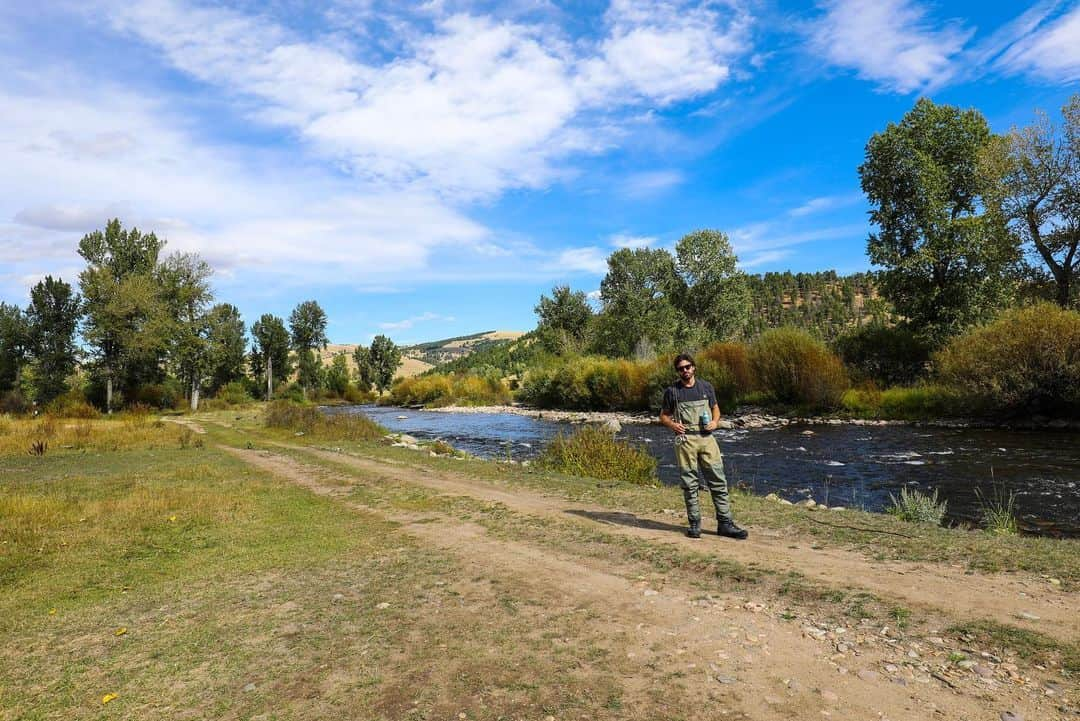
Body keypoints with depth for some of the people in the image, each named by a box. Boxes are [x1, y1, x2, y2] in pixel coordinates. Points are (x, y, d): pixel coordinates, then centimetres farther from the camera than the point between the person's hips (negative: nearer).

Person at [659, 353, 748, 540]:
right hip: (685, 439, -2)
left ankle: (725, 523, 7)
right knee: (689, 483, 2)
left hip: (706, 438, 2)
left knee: (718, 480, 0)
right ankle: (694, 524, 12)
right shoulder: (672, 391, 4)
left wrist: (715, 421, -1)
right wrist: (672, 424, -11)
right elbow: (663, 415, 10)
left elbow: (715, 408, 20)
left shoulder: (706, 386, 10)